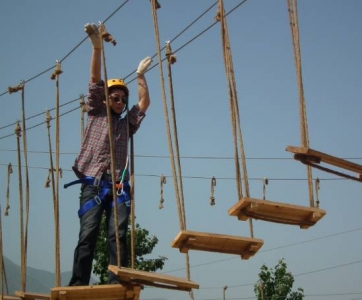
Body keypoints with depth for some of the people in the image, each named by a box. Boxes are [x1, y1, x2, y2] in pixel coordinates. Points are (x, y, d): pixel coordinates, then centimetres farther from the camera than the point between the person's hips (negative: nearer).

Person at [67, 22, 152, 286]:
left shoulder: (126, 124, 26)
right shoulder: (96, 115, 17)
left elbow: (145, 103, 21)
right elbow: (95, 80, 8)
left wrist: (140, 74, 21)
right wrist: (97, 47, -1)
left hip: (119, 186, 2)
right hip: (93, 184, -2)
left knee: (118, 236, -9)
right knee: (88, 234, -11)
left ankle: (117, 285, -14)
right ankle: (78, 286, -14)